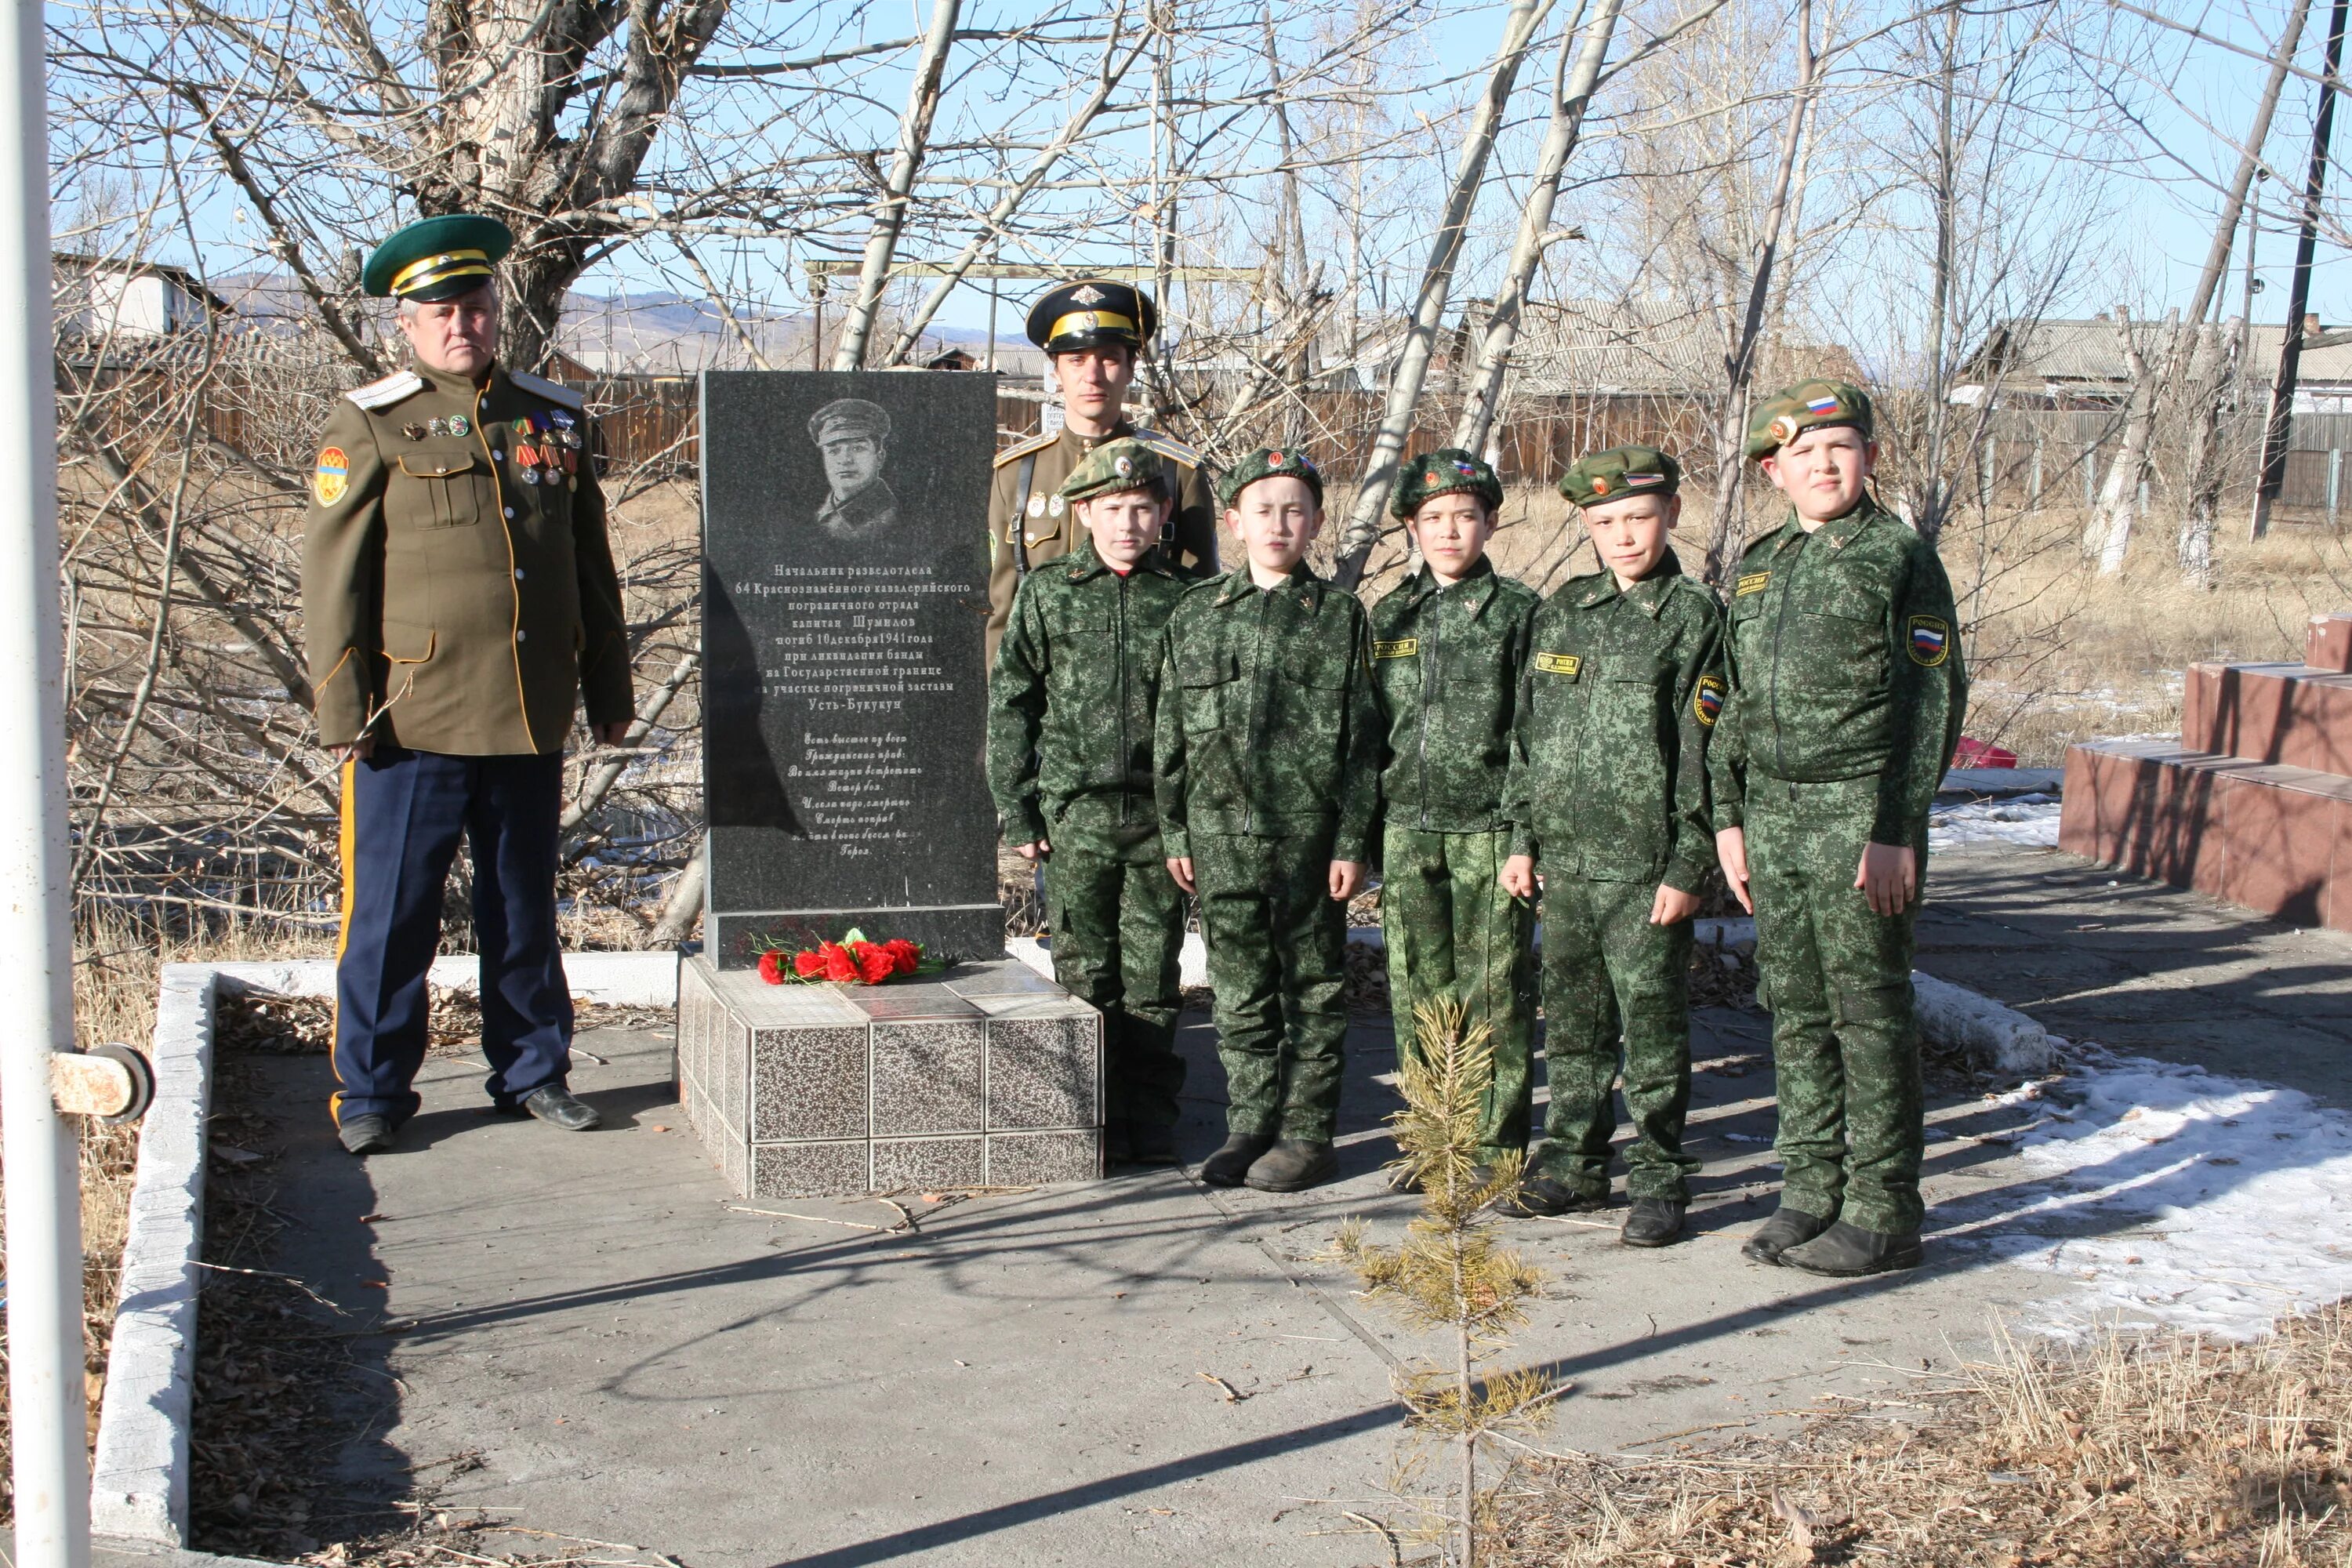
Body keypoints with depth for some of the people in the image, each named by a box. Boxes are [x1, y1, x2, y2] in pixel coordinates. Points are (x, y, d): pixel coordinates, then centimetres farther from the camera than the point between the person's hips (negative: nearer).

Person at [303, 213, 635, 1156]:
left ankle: (532, 1070, 26)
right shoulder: (369, 427, -1)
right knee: (389, 916, 2)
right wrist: (343, 712, -8)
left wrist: (608, 693, 15)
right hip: (413, 724, -3)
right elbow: (333, 577, -3)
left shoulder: (556, 421, 11)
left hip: (530, 722, 4)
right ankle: (370, 1094, 14)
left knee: (525, 911, 13)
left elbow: (591, 570, 16)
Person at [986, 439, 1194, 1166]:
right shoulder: (1046, 594, 3)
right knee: (1085, 968, 6)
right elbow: (1011, 705, 5)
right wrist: (1016, 810, 0)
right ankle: (1097, 1113, 17)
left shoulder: (1184, 599, 3)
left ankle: (1150, 1111, 17)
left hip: (1161, 813, 0)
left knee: (1153, 967, 5)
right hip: (1075, 810, 0)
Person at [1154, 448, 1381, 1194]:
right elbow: (1171, 733, 10)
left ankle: (1307, 1133, 14)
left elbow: (1362, 740, 0)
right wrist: (1175, 833, 6)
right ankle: (1250, 1126, 20)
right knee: (1240, 991, 9)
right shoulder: (1195, 614, 7)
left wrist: (1352, 841, -5)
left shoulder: (1339, 615, 0)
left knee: (1312, 987, 5)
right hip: (1221, 831, 3)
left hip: (1309, 831, -2)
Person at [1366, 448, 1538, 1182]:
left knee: (1494, 993, -1)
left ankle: (1498, 1143, 7)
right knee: (1418, 993, 8)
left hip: (1489, 826, -4)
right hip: (1408, 826, 4)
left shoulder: (1517, 611, 0)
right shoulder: (1389, 616, 12)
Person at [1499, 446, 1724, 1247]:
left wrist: (1688, 868, -12)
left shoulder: (1695, 614, -4)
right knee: (1572, 1021, 12)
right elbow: (1528, 733, 16)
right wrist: (1524, 837, 11)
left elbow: (1702, 753, -8)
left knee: (1652, 1023, 0)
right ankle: (1575, 1163, 24)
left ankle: (1658, 1180, 10)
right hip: (1565, 857, 5)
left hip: (1647, 860, -5)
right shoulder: (1563, 610, 12)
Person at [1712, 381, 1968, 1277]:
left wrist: (1896, 831, -15)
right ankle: (1811, 1193, 19)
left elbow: (1933, 704, -9)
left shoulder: (1901, 557, -4)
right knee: (1797, 1013, 10)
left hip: (1860, 817, -6)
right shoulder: (1760, 566, 15)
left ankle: (1883, 1213, 5)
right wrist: (1730, 816, 12)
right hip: (1774, 816, 6)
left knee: (1869, 1013, -2)